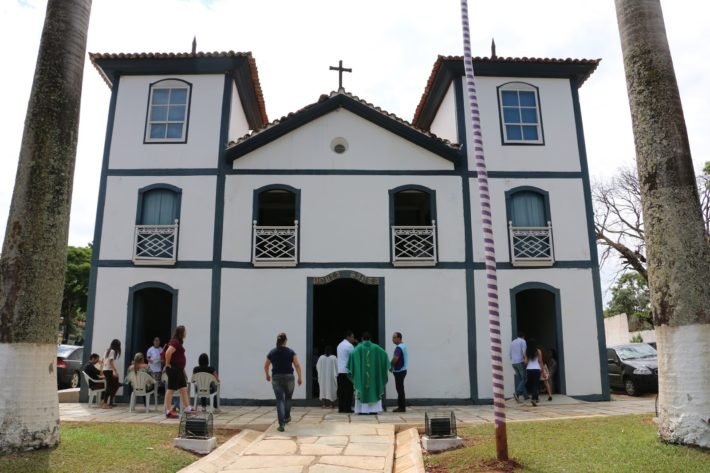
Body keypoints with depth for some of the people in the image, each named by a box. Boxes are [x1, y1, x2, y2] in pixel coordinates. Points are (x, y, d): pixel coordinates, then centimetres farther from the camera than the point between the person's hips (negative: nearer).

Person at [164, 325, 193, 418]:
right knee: (171, 389, -3)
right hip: (173, 369, -10)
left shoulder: (178, 342, 15)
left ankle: (187, 409, 17)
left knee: (183, 389, 12)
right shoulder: (175, 342, -16)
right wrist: (167, 364, -17)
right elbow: (168, 352, -31)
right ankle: (168, 411, 3)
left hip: (179, 369, 10)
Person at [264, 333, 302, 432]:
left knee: (279, 400, 1)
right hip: (288, 377, 0)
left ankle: (281, 424, -7)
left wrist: (267, 375, 28)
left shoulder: (272, 352, 2)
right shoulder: (290, 352, -3)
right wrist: (300, 378, 2)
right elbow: (297, 365, -8)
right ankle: (287, 417, 37)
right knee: (288, 398, 21)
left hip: (276, 378, 1)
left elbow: (266, 366, 11)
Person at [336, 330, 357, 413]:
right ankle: (347, 407, -4)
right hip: (347, 371, -8)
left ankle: (341, 407, 8)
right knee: (348, 390, -4)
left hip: (340, 371, 8)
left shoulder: (340, 345, 17)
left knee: (341, 390, 7)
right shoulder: (349, 345, -9)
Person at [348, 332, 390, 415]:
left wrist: (351, 369, -11)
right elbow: (384, 353, -5)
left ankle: (362, 410, 1)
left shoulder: (359, 347, -3)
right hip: (373, 374, 2)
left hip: (361, 374, -2)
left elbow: (352, 354, -20)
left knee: (362, 391, 4)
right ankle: (374, 409, 6)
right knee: (374, 389, 9)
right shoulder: (375, 347, 3)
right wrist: (387, 366, 4)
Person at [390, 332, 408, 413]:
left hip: (399, 371, -10)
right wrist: (394, 366, 18)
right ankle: (401, 406, 18)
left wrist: (390, 366, -11)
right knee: (400, 388, 13)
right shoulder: (403, 346, 13)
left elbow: (395, 359, -31)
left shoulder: (398, 348, -19)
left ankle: (402, 407, -1)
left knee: (400, 389, -5)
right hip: (402, 369, 10)